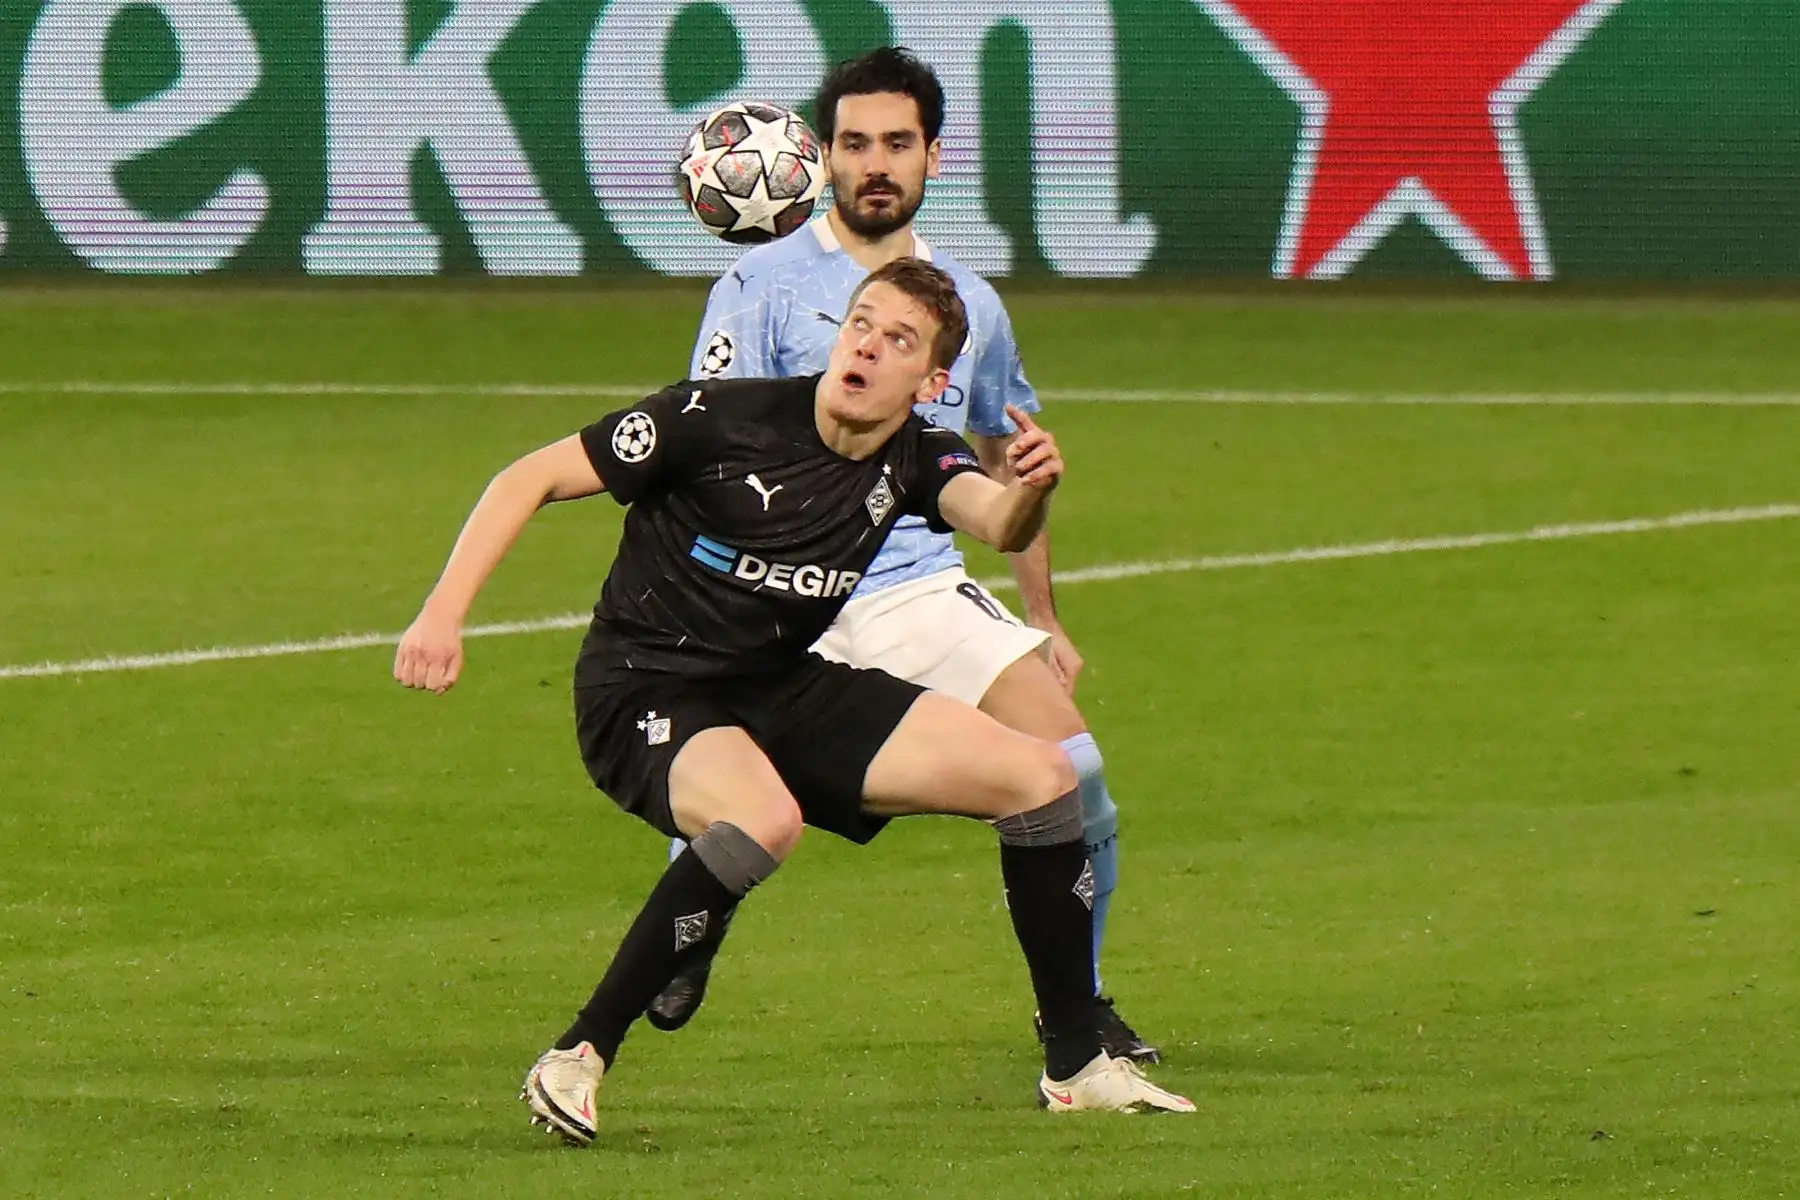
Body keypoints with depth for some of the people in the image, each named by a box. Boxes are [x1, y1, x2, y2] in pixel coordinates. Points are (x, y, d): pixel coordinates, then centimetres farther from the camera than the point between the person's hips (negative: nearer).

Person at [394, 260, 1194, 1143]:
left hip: (783, 689, 7)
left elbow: (997, 525, -23)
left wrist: (1030, 492, -47)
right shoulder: (720, 419, -17)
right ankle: (575, 1063, -27)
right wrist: (444, 612, -23)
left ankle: (1078, 1068, 16)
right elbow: (531, 479, -13)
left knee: (1042, 777, 2)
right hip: (646, 696, -7)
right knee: (765, 819, -40)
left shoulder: (915, 460, -2)